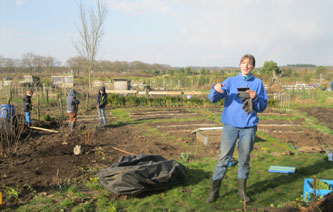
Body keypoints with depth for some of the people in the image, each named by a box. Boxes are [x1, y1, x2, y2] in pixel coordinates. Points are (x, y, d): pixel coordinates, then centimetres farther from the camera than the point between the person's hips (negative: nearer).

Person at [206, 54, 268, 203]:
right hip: (230, 124, -1)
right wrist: (216, 89, -26)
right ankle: (214, 191, 6)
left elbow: (262, 107, 6)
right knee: (223, 157, -1)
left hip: (249, 126, 1)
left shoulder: (258, 83, 8)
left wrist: (255, 98, -14)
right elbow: (213, 99, -4)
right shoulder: (230, 81, 6)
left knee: (244, 159, 10)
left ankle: (242, 190, 25)